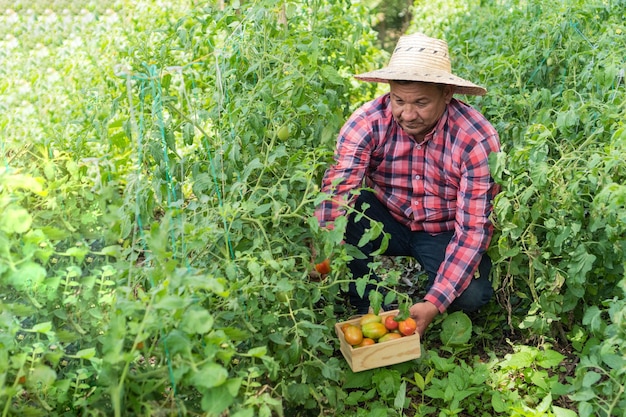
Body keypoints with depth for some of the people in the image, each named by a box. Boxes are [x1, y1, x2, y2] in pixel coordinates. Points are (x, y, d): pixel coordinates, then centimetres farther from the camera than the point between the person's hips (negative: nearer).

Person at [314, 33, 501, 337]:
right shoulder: (368, 122, -21)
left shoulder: (477, 139, -24)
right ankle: (373, 310, -9)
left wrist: (434, 303, -33)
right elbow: (337, 189, -33)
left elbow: (473, 227, -24)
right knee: (340, 213, -29)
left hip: (444, 233, -1)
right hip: (387, 220, 1)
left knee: (471, 294, -29)